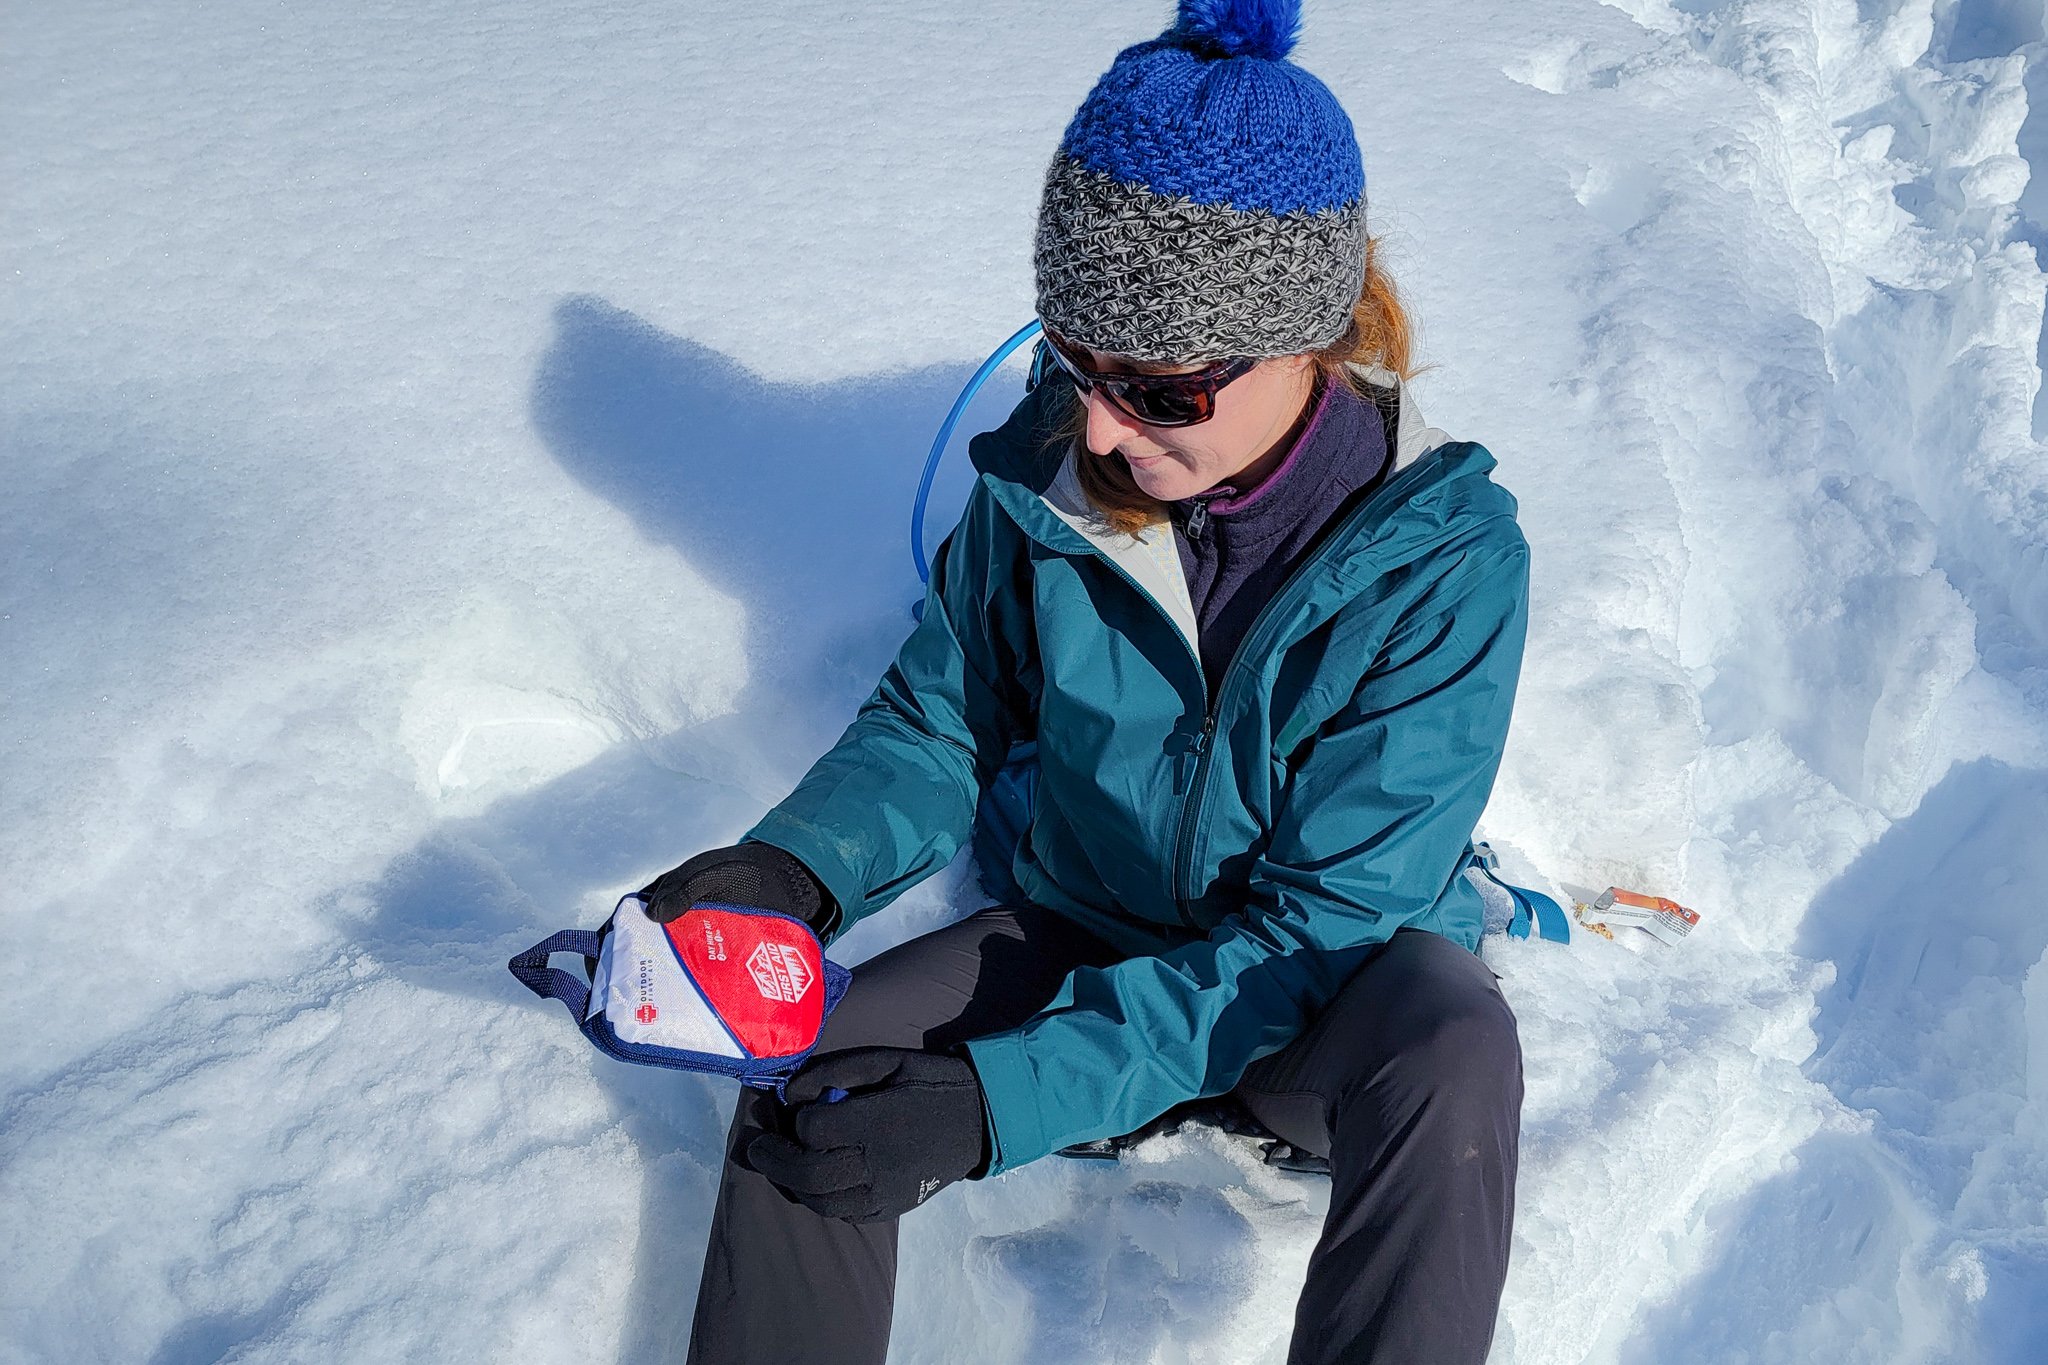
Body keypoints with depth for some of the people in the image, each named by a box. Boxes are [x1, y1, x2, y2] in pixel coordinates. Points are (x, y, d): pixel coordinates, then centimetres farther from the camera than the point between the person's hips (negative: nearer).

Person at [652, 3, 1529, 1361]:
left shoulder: (1444, 554, -23)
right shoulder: (1045, 475, -12)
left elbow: (1321, 923, -24)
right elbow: (937, 726, 2)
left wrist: (1008, 1096, -33)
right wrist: (794, 868, -21)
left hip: (1325, 984, -2)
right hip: (1084, 928, 3)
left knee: (1451, 1051, -35)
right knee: (806, 1075, -21)